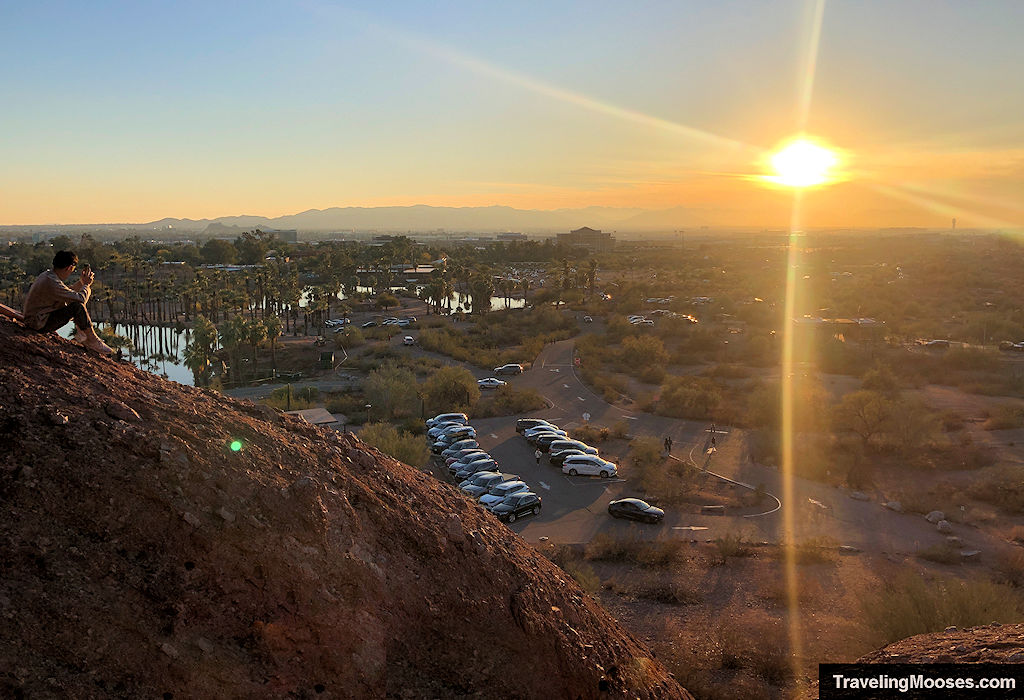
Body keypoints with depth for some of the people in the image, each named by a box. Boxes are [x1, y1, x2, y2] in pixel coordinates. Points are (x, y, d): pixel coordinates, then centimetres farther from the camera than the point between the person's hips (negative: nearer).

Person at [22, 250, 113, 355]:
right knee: (77, 306, -24)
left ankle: (81, 332, 12)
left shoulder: (47, 275, 6)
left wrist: (81, 282, 11)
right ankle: (92, 340, -11)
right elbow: (81, 298, -27)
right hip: (39, 324, -11)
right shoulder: (52, 282, -26)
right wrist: (86, 284, -8)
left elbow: (67, 293, 21)